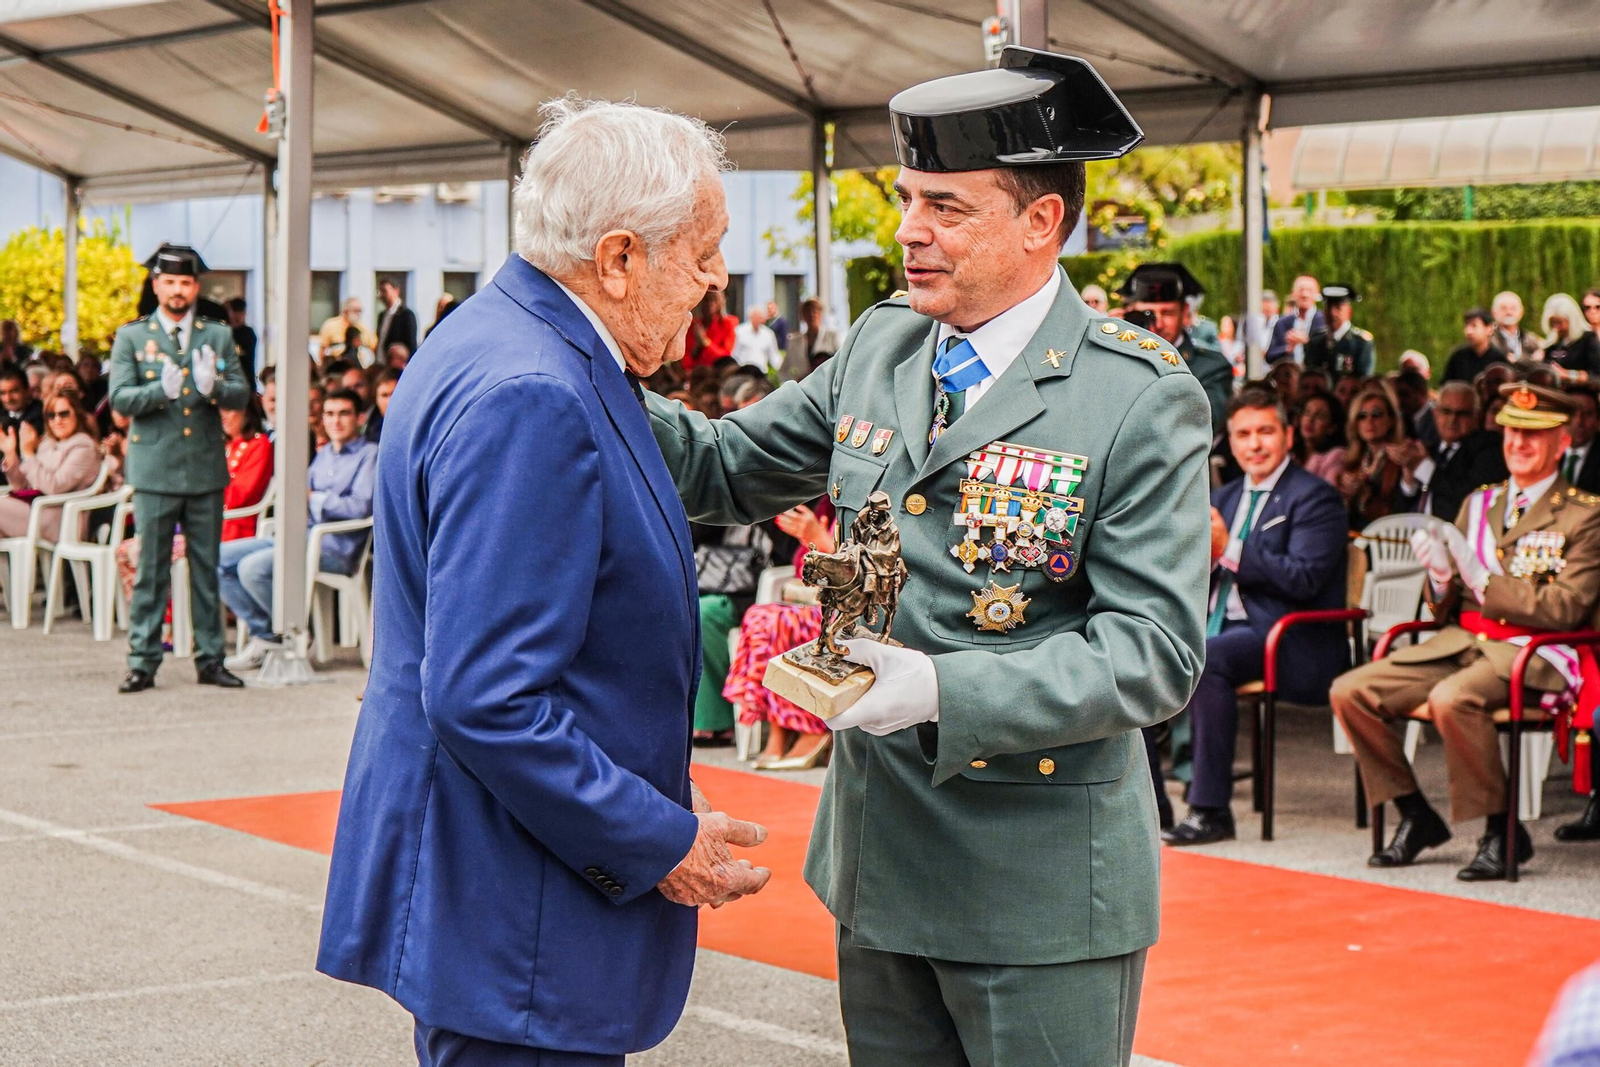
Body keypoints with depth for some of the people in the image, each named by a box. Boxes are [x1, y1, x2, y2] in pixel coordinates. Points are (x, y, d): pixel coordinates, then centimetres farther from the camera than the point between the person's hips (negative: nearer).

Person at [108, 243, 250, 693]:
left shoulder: (219, 336, 10)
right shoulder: (131, 337, 5)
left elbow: (242, 394, 3)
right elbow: (119, 398, -5)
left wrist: (213, 387, -19)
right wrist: (161, 391, -23)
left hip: (206, 469, 2)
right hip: (155, 469, -2)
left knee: (207, 568, 7)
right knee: (151, 570, 0)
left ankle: (210, 659, 14)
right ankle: (143, 662, 5)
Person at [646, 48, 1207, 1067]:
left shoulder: (1143, 399, -13)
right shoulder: (879, 348, 7)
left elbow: (1156, 648, -17)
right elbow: (730, 467, 14)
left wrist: (944, 690, -28)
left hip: (1038, 893, -6)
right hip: (879, 858, 6)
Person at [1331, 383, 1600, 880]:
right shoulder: (1479, 503, 18)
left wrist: (1482, 578, -18)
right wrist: (1440, 575, -7)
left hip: (1533, 655, -7)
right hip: (1461, 643, 7)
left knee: (1451, 699, -37)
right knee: (1349, 692, -11)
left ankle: (1502, 831, -19)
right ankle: (1416, 816, 1)